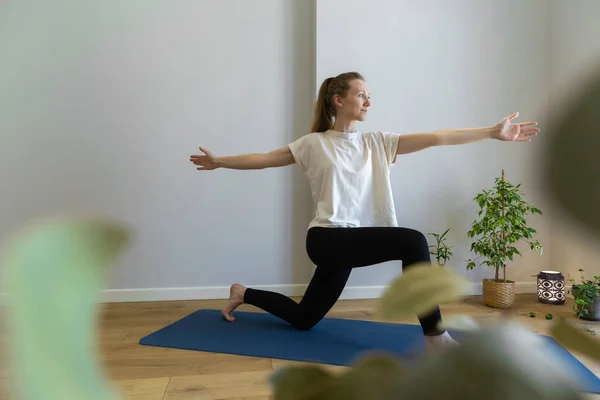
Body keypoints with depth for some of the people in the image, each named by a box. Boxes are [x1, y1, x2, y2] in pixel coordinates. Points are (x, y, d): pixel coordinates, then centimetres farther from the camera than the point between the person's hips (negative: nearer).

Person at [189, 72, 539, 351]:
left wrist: (493, 132, -6)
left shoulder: (377, 143, 7)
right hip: (327, 240, -5)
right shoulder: (314, 144, -1)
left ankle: (243, 294, 42)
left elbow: (436, 138, -1)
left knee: (304, 318, 19)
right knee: (413, 241, -24)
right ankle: (434, 335, -13)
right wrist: (220, 162, 4)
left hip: (351, 242, 6)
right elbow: (265, 159, 5)